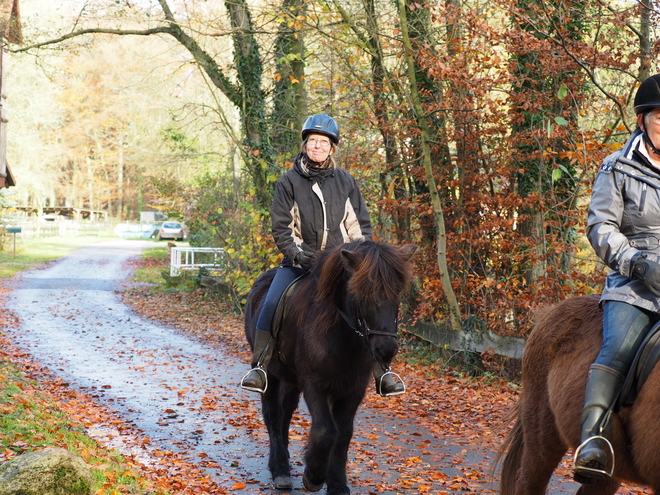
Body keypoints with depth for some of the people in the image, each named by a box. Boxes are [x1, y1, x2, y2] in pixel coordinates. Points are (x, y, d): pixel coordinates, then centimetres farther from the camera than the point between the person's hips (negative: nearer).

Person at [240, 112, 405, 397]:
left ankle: (382, 373, -9)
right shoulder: (288, 182, 0)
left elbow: (360, 224, 11)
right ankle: (259, 368, -14)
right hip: (298, 261, -1)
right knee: (271, 305, -23)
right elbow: (281, 227, 0)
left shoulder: (345, 182, 6)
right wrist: (297, 253, -16)